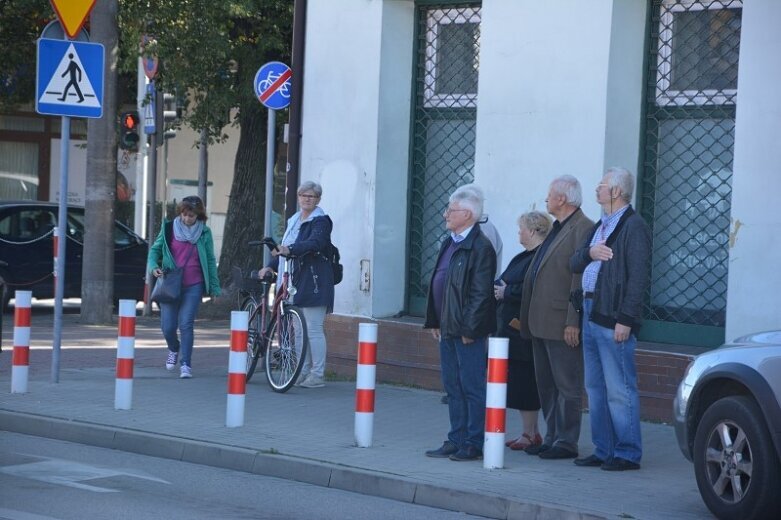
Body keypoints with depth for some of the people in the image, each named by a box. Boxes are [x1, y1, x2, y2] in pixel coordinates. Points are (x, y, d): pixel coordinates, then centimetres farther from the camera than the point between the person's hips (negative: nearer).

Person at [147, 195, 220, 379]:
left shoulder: (204, 233, 2)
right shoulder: (169, 229, 3)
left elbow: (210, 260, 7)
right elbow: (155, 249, 11)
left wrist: (214, 287, 6)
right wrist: (154, 266, -9)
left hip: (193, 286, -1)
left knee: (186, 324, -12)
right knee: (168, 326, 0)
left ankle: (185, 364, -6)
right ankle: (174, 348, 33)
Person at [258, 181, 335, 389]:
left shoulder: (321, 221, -6)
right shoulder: (293, 220, 19)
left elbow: (315, 242, -25)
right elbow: (284, 248, 22)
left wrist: (290, 249, -38)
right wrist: (271, 266, 7)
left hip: (314, 282, -8)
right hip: (296, 280, 8)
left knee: (314, 329, -8)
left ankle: (317, 375, -4)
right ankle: (304, 371, 16)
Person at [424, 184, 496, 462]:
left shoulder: (480, 247, -13)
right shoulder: (449, 243, 15)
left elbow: (481, 293, -17)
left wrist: (469, 329, -18)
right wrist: (435, 321, 16)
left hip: (468, 332, -9)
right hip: (448, 329, 9)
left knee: (472, 387, -2)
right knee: (453, 387, 13)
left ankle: (473, 444, 3)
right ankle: (456, 440, 20)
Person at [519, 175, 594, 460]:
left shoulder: (582, 229, -13)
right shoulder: (557, 229, 18)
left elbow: (581, 279, -18)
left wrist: (573, 322, -21)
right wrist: (528, 318, 17)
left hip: (561, 325, -10)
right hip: (542, 324, 10)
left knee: (567, 386, -2)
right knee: (547, 385, 15)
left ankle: (566, 442, 2)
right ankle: (552, 438, 22)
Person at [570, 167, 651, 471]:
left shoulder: (633, 227, -10)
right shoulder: (600, 226, 19)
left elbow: (638, 278, -16)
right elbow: (574, 264, 18)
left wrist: (625, 320, -20)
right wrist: (589, 253, -4)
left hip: (614, 320, -10)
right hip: (591, 315, 10)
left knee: (619, 390, -7)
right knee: (596, 388, 12)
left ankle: (627, 454, -2)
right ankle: (603, 451, 19)